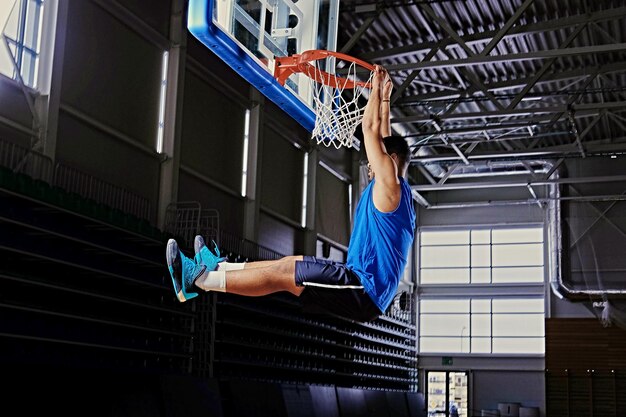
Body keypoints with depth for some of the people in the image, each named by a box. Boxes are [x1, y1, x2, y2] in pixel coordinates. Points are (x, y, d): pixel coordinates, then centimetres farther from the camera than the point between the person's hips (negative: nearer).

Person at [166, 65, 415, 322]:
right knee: (292, 264, 16)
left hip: (365, 291, -10)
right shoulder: (393, 192, 18)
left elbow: (371, 130, -10)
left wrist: (377, 89, 1)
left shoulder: (391, 185, -9)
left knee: (284, 273, -12)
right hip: (367, 290, 10)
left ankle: (198, 279, -9)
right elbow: (383, 139, 28)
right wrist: (384, 98, 33)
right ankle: (219, 268, 27)